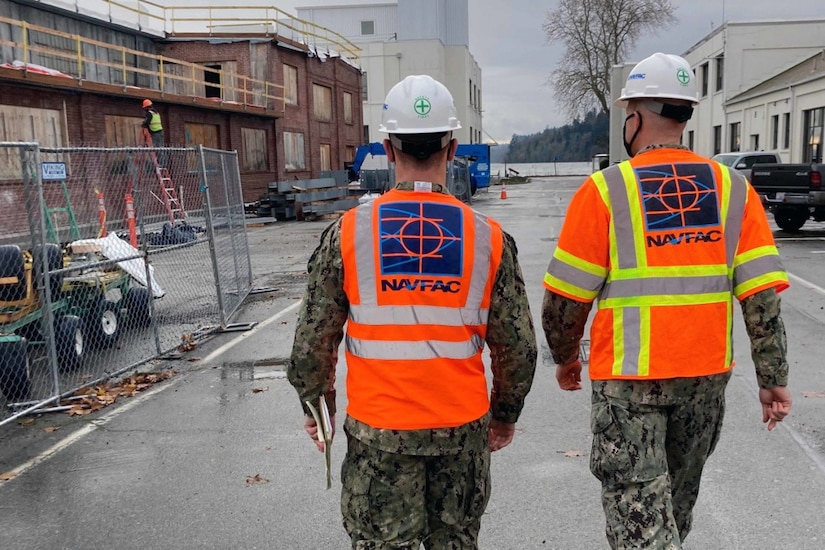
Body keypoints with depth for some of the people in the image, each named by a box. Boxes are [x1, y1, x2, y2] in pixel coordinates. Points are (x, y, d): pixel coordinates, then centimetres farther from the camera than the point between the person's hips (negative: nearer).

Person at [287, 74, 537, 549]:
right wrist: (506, 414, 14)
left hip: (377, 429, -1)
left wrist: (316, 406, 12)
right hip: (463, 429, 2)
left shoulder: (348, 233, -10)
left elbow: (313, 341, -5)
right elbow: (518, 347, -2)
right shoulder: (489, 238, -7)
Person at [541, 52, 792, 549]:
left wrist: (565, 358, 7)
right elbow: (763, 294, -4)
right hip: (707, 375, 5)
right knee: (677, 503, 24)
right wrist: (773, 379, 3)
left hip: (629, 377, -5)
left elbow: (566, 298, -9)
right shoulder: (734, 189, 0)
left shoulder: (606, 189, -11)